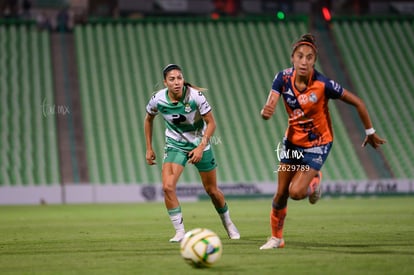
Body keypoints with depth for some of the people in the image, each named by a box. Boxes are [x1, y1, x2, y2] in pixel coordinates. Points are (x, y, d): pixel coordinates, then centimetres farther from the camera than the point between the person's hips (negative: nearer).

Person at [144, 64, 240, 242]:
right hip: (175, 145, 1)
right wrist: (149, 148, 6)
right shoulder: (158, 100, -16)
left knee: (212, 190, 9)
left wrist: (201, 147, -24)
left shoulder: (195, 96, -23)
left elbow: (211, 123, -14)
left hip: (199, 144, -1)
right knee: (167, 187, -21)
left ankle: (228, 224, 36)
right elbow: (149, 119, 6)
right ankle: (180, 232, -10)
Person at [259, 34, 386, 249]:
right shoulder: (283, 78, -15)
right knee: (280, 195, 7)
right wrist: (265, 112, -49)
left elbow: (357, 102, -16)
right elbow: (269, 109, -23)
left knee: (296, 192, -16)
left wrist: (370, 133, -7)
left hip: (317, 145, -4)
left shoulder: (323, 84, -26)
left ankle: (315, 180, 19)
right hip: (292, 141, 4)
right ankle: (276, 238, 29)